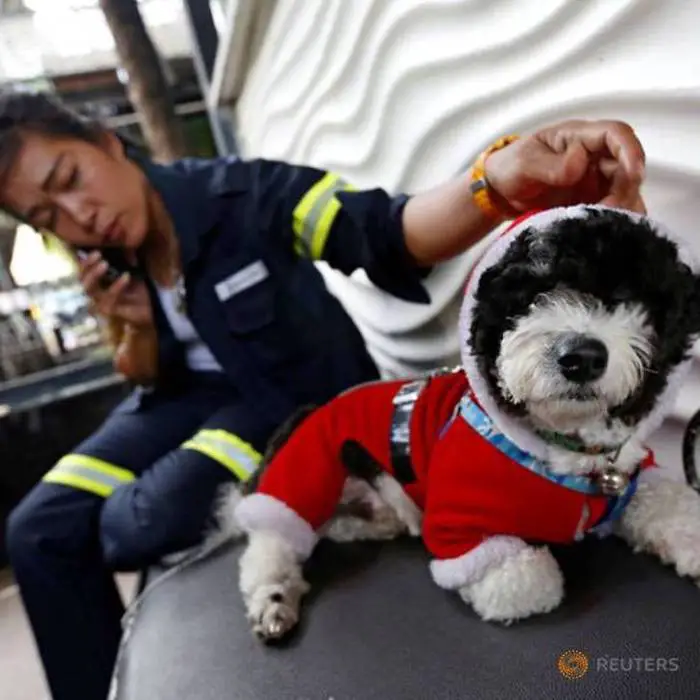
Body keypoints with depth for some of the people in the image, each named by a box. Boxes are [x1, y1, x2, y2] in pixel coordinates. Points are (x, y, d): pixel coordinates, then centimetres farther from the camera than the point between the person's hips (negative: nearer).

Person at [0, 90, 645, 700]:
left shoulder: (242, 193, -23)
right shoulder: (107, 265, -5)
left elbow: (388, 233, -39)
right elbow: (151, 380, 5)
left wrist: (501, 179, -59)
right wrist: (135, 329, -18)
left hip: (304, 395, -5)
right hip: (197, 395, 6)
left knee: (142, 523, -28)